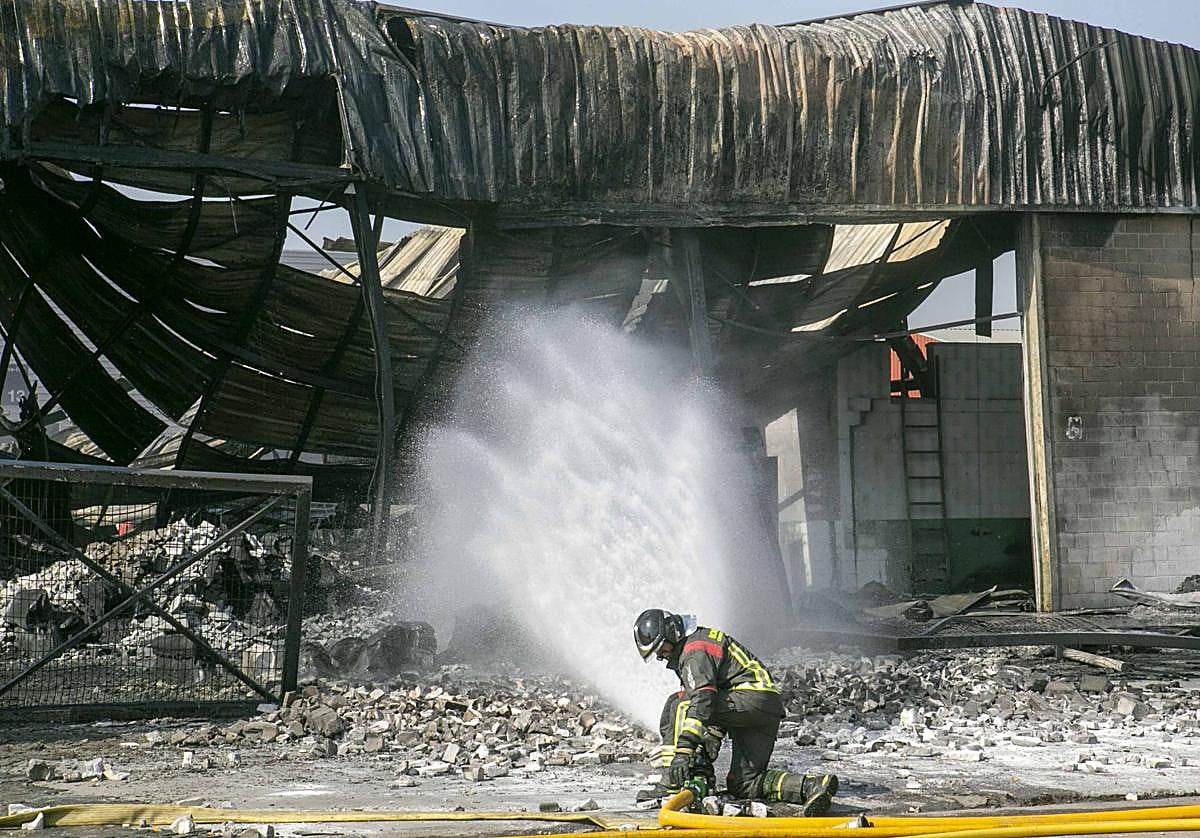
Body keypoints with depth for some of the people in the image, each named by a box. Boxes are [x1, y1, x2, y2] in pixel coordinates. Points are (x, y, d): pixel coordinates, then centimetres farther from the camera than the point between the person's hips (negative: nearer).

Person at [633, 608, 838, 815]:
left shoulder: (695, 649, -6)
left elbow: (702, 700, -23)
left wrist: (684, 749, -29)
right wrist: (705, 752, 25)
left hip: (751, 698, -11)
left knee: (676, 706, -10)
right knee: (743, 784, 9)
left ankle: (673, 782, -14)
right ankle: (812, 786, -3)